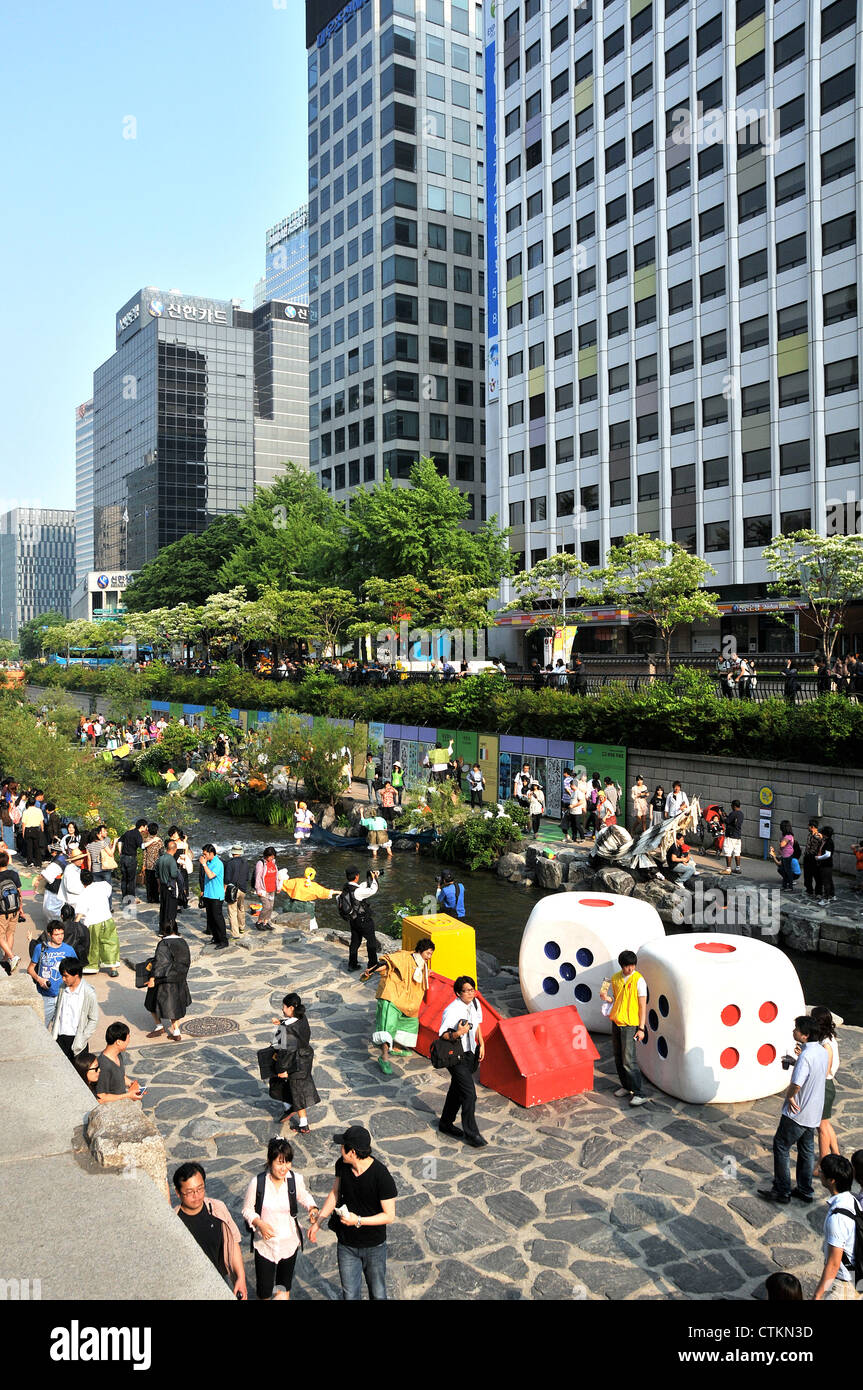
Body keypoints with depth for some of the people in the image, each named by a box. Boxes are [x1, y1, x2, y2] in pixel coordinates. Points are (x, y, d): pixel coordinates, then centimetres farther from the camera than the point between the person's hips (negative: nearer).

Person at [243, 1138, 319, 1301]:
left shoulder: (296, 1179, -15)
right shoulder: (257, 1183, -20)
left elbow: (304, 1197, 6)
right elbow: (247, 1210, -7)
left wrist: (313, 1209, -13)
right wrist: (260, 1224, -24)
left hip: (289, 1243, 2)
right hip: (264, 1243, -2)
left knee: (285, 1287, 22)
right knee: (264, 1291, 9)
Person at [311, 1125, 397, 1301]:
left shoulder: (382, 1176, -27)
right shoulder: (342, 1165, -11)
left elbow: (389, 1216, -20)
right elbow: (335, 1192, 7)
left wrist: (358, 1221, -28)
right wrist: (319, 1220, 4)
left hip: (374, 1247, -3)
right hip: (346, 1244, 4)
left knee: (378, 1294, 16)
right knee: (350, 1295, 12)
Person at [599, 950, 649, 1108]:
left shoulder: (639, 980, -11)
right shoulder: (615, 979, 6)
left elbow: (643, 1005, -10)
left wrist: (642, 1028, -13)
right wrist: (606, 998, -8)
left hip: (630, 1024, -6)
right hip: (616, 1022, 6)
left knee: (629, 1060, -11)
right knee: (619, 1058, 13)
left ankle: (640, 1094, -7)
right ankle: (626, 1086, 28)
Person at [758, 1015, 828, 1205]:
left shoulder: (806, 1056, -29)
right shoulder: (822, 1052, 1)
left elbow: (796, 1084, -37)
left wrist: (789, 1096, -17)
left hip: (797, 1113, -9)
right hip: (814, 1112, 9)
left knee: (781, 1148, 5)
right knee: (806, 1150, 20)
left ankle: (782, 1192, 12)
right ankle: (805, 1191, 29)